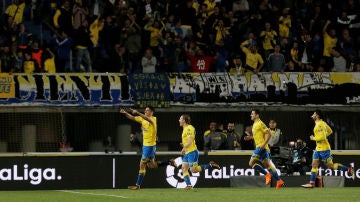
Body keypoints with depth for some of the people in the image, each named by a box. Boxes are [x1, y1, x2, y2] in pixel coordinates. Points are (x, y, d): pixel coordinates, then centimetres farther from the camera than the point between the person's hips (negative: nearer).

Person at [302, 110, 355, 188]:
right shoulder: (322, 123, 12)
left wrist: (313, 138, -13)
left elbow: (322, 137, -25)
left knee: (331, 165, -4)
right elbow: (330, 131, 25)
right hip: (318, 148, 10)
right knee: (314, 165, 5)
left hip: (324, 149, -10)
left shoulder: (320, 125, -18)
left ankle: (349, 169, 5)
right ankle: (312, 183, 4)